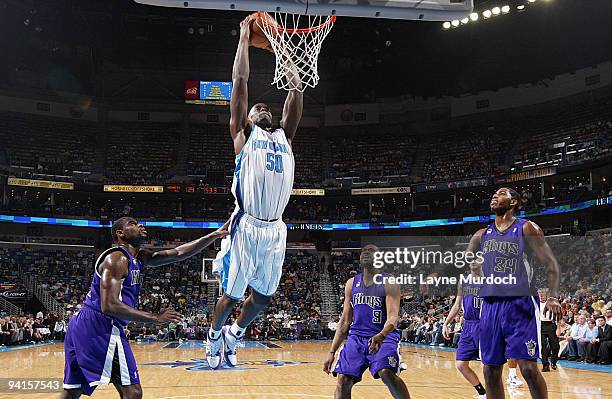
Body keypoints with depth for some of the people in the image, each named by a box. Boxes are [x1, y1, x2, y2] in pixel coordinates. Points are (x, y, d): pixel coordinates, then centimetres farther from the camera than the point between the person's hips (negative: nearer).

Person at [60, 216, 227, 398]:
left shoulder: (140, 257, 17)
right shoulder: (117, 258, -11)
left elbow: (178, 253, 15)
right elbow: (109, 306, -21)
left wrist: (214, 235, 9)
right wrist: (155, 317, -19)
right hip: (100, 324, -10)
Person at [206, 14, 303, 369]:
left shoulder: (284, 136, 21)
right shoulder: (244, 133, 9)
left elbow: (297, 95, 19)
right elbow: (240, 82, 4)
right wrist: (245, 39, 10)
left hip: (275, 230, 5)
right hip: (246, 226, -4)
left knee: (263, 296, 13)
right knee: (232, 295, 6)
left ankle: (235, 334, 37)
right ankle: (214, 337, 32)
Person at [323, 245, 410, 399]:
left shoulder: (389, 283, -6)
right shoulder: (351, 284, 8)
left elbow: (393, 317, -18)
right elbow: (345, 321, 12)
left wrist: (380, 336, -39)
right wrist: (332, 352, 7)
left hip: (384, 336, -4)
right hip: (356, 337, 4)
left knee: (387, 373, -29)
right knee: (343, 380, -8)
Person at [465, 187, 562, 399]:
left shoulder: (527, 228, 1)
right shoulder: (481, 235, 15)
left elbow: (550, 264, -3)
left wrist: (553, 297, -17)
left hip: (520, 304, -5)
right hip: (490, 305, 5)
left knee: (528, 367, -10)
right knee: (491, 370, 6)